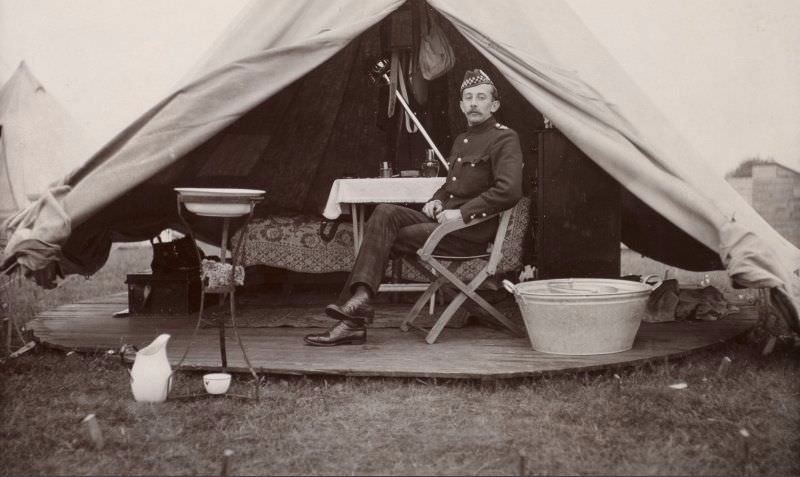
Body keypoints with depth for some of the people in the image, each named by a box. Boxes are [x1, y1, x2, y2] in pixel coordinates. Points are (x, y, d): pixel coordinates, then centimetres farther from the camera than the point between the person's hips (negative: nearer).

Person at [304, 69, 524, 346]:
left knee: (382, 237, -18)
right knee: (384, 213, -18)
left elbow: (509, 190, -20)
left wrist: (462, 213, -19)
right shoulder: (461, 140, 23)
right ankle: (359, 299, -29)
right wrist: (436, 201, 11)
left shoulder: (504, 139, -6)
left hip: (471, 232, -8)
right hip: (443, 219, 8)